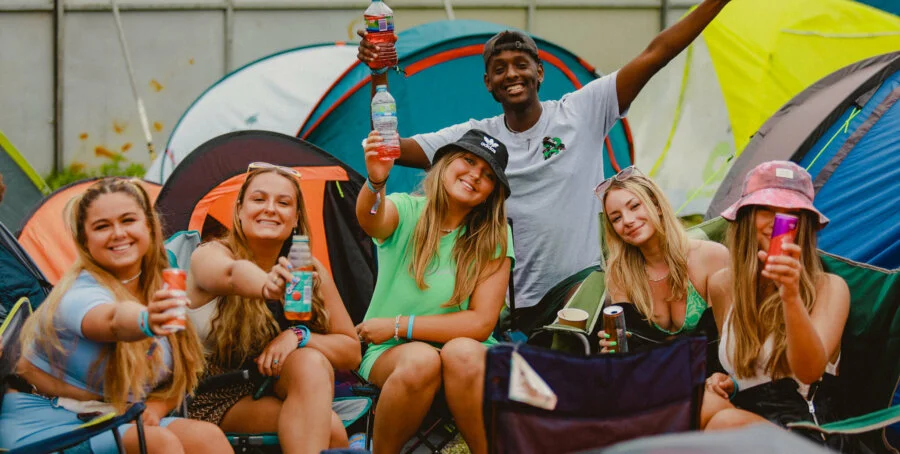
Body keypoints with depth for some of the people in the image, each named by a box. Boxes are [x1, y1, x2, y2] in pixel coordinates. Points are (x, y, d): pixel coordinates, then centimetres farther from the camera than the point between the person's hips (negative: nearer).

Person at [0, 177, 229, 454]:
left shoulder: (163, 290, 4)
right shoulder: (80, 294, -17)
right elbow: (112, 320, -43)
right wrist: (146, 322, -65)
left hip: (115, 423, 6)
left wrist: (154, 408, -7)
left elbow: (177, 379, 13)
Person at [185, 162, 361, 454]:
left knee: (312, 363, -31)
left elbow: (351, 351, 0)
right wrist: (266, 285, -63)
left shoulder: (310, 271, 0)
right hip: (215, 400, -5)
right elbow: (233, 273, -39)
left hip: (276, 390, 5)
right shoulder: (210, 256, -13)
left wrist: (298, 337, -20)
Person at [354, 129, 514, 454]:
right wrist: (375, 183, -54)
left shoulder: (494, 238, -3)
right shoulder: (405, 211, -5)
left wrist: (399, 325, -14)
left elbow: (481, 323, -9)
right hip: (392, 354, 0)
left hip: (465, 347, 1)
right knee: (421, 360, -34)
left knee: (463, 353, -33)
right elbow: (371, 219, -31)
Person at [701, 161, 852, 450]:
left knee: (728, 421, -34)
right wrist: (721, 381, 2)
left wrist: (791, 296, -33)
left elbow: (810, 371, -19)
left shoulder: (830, 288, -2)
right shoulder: (722, 286, 10)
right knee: (706, 401, -31)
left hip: (809, 436, -4)